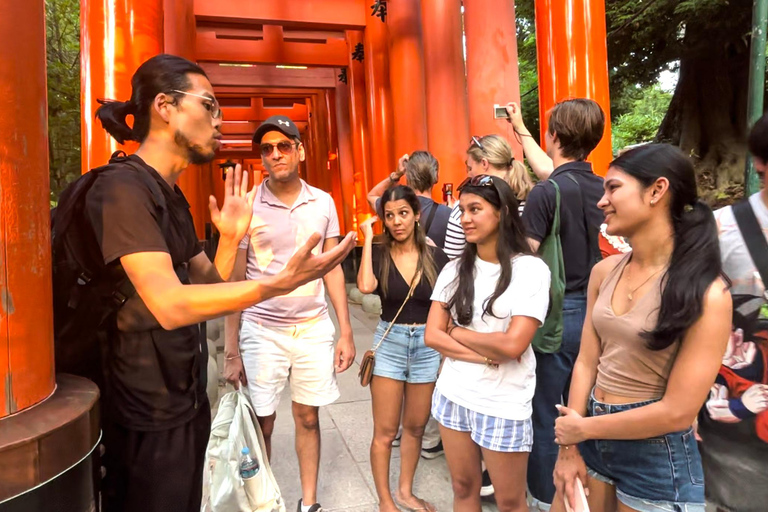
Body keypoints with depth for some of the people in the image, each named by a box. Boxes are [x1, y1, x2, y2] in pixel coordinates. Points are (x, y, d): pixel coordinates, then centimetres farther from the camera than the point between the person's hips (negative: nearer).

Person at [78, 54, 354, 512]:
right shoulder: (122, 187, -19)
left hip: (185, 397, 9)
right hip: (148, 412, -8)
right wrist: (279, 284, -37)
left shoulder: (172, 195, 10)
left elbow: (209, 285, 9)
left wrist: (231, 237, -6)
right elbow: (170, 305, -30)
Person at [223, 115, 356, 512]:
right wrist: (231, 350, -4)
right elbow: (234, 280, -2)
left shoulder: (323, 203, 2)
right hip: (261, 330, -2)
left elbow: (332, 269, 6)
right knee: (261, 423, 8)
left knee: (307, 418, 13)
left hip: (314, 327, 2)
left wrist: (346, 332, 3)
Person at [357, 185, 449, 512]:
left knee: (415, 426, 17)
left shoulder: (435, 256, -3)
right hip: (389, 344, -2)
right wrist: (368, 238, -20)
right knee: (385, 431, 7)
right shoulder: (378, 254, -6)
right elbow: (365, 287, -28)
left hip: (428, 345, 2)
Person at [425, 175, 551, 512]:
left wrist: (456, 332, -7)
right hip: (452, 395, 4)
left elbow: (512, 345, -19)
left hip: (503, 405, -4)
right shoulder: (454, 269, 2)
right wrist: (484, 355, -15)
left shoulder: (531, 269, -12)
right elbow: (432, 335, -3)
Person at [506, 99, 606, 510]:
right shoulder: (600, 188, 5)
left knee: (545, 412, 9)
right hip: (592, 309, 7)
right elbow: (551, 171, 22)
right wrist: (520, 129, 34)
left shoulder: (546, 193, -16)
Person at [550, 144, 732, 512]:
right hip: (591, 439, 5)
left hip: (657, 457, -4)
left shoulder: (706, 293, -19)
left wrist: (582, 428, -11)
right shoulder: (604, 272, -2)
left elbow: (677, 412, -19)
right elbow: (586, 362, -1)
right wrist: (569, 446, -4)